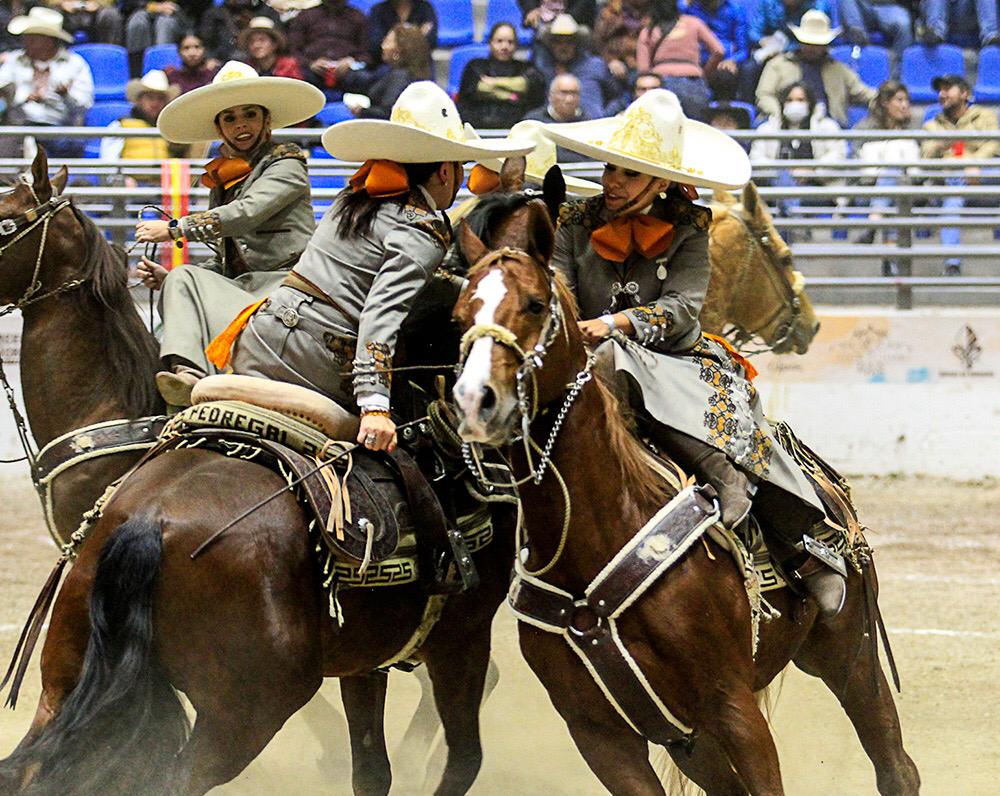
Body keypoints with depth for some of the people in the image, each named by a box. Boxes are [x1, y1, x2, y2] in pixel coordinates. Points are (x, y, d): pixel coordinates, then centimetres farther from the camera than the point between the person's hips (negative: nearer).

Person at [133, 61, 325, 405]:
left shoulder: (286, 163, 4)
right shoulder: (222, 181, 25)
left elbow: (248, 212, -14)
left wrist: (175, 229, -12)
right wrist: (167, 277, 6)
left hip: (283, 284, -6)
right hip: (240, 285, 6)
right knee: (183, 278, -23)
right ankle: (187, 371, -47)